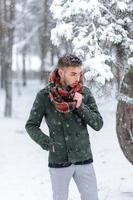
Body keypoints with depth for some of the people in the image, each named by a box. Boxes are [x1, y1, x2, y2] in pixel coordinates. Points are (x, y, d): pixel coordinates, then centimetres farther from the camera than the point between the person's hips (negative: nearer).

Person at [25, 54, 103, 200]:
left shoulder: (85, 93, -1)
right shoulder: (44, 96, -8)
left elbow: (98, 124, -4)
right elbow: (31, 126, -1)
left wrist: (81, 107, -17)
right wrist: (49, 144, -11)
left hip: (84, 159, 2)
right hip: (59, 161, -2)